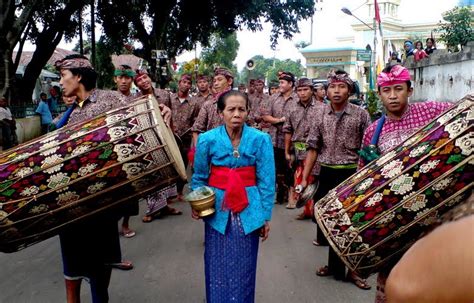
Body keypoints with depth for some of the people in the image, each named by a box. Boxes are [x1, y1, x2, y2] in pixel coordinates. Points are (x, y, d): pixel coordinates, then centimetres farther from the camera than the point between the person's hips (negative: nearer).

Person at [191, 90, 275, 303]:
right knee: (217, 267, 13)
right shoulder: (207, 139, -7)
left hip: (248, 210, 0)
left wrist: (266, 215, -3)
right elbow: (199, 177, 6)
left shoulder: (260, 139, -9)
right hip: (217, 208, 1)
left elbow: (266, 180, -5)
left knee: (243, 267, 12)